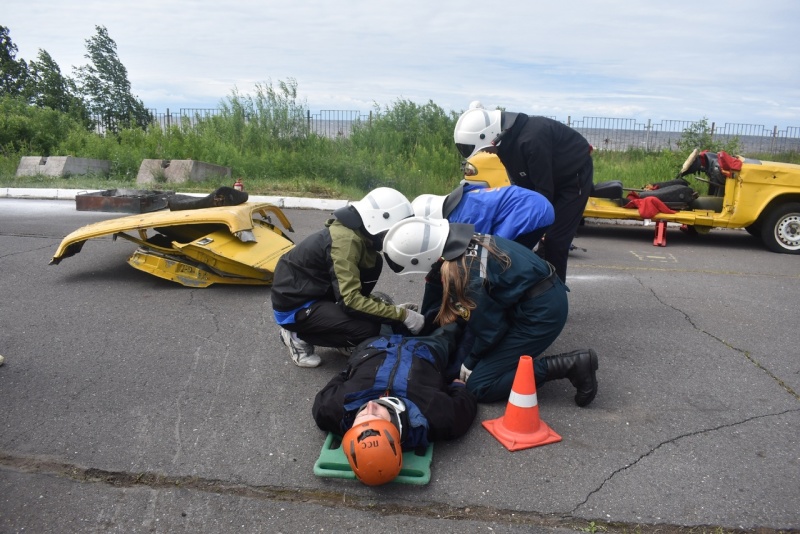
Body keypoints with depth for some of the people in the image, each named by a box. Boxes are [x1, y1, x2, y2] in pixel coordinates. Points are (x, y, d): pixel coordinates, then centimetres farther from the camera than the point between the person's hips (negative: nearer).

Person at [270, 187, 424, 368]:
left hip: (314, 291, 9)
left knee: (374, 263, 0)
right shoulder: (346, 239, -26)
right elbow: (351, 300, -30)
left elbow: (354, 290, 11)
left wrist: (391, 308, 0)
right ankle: (299, 336, 0)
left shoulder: (358, 234, 3)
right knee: (368, 329, -21)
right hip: (294, 306, -9)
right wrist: (401, 315, -25)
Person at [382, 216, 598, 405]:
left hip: (541, 311, -9)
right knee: (465, 357, 14)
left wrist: (470, 362, 1)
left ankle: (570, 365, -5)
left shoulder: (460, 272, -29)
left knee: (479, 386, -6)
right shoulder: (453, 242, -4)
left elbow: (489, 327, -17)